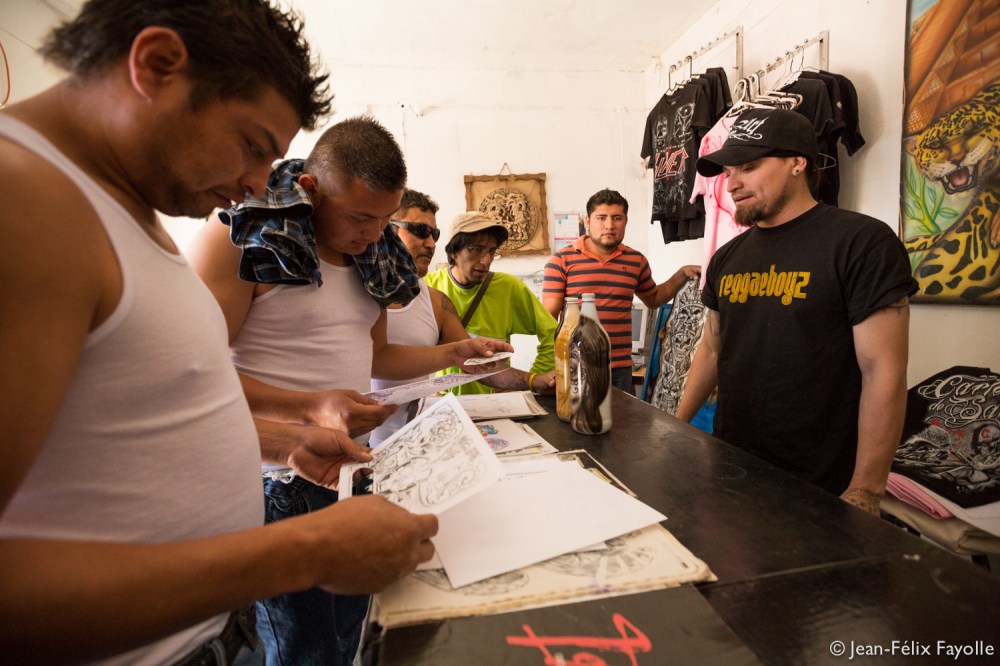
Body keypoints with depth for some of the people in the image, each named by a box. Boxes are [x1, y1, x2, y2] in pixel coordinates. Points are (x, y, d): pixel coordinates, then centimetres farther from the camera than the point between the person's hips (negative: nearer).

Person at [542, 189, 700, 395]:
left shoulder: (637, 261, 8)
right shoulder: (561, 260, -5)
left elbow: (653, 298, 26)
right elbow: (549, 316, -6)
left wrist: (682, 274, 12)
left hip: (621, 369, 4)